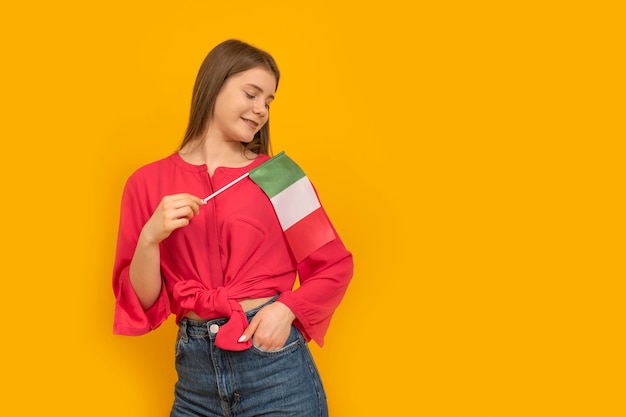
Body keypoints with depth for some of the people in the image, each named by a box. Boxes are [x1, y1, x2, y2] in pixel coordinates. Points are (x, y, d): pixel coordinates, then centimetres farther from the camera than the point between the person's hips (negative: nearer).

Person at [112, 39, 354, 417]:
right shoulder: (148, 183, 2)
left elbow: (335, 267, 4)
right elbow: (142, 303, 2)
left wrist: (286, 309, -12)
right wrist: (150, 237, -14)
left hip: (275, 362, -1)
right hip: (195, 371, 1)